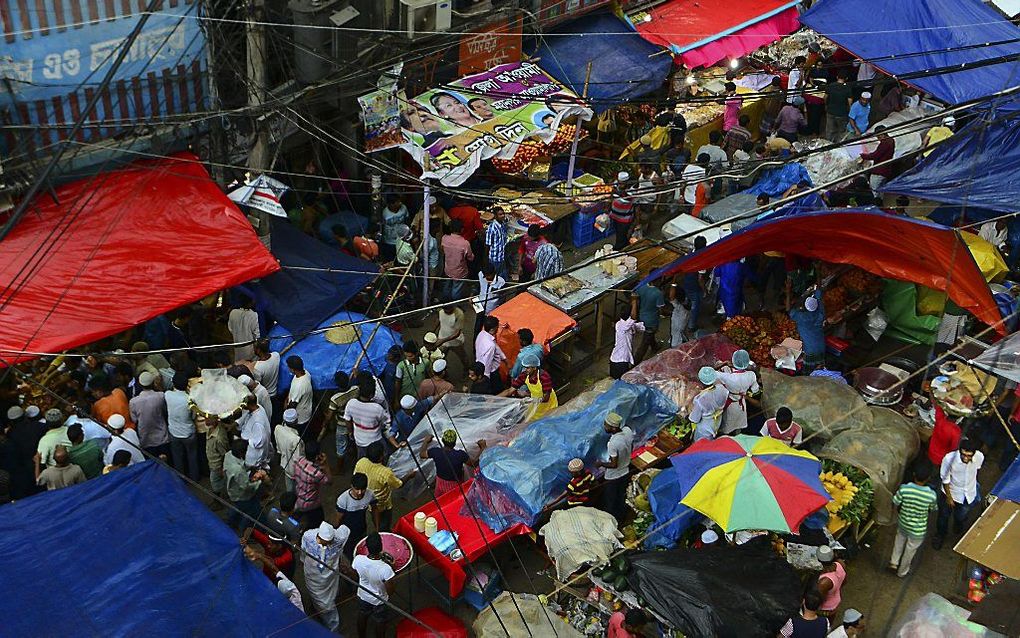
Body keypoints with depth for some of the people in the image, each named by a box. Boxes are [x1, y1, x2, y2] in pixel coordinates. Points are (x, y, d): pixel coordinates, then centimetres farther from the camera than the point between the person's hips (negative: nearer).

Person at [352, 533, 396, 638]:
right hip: (379, 601, -3)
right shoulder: (385, 569, -41)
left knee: (362, 618, 32)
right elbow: (390, 592, -26)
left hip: (363, 596, 4)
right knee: (380, 622, 26)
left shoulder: (358, 559, -30)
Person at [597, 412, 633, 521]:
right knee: (621, 498, 28)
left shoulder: (613, 444, -38)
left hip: (613, 476, -7)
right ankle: (620, 518, 48)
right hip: (625, 472, 7)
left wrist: (601, 463, -12)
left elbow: (614, 465, -27)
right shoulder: (628, 431, -18)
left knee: (610, 502, 18)